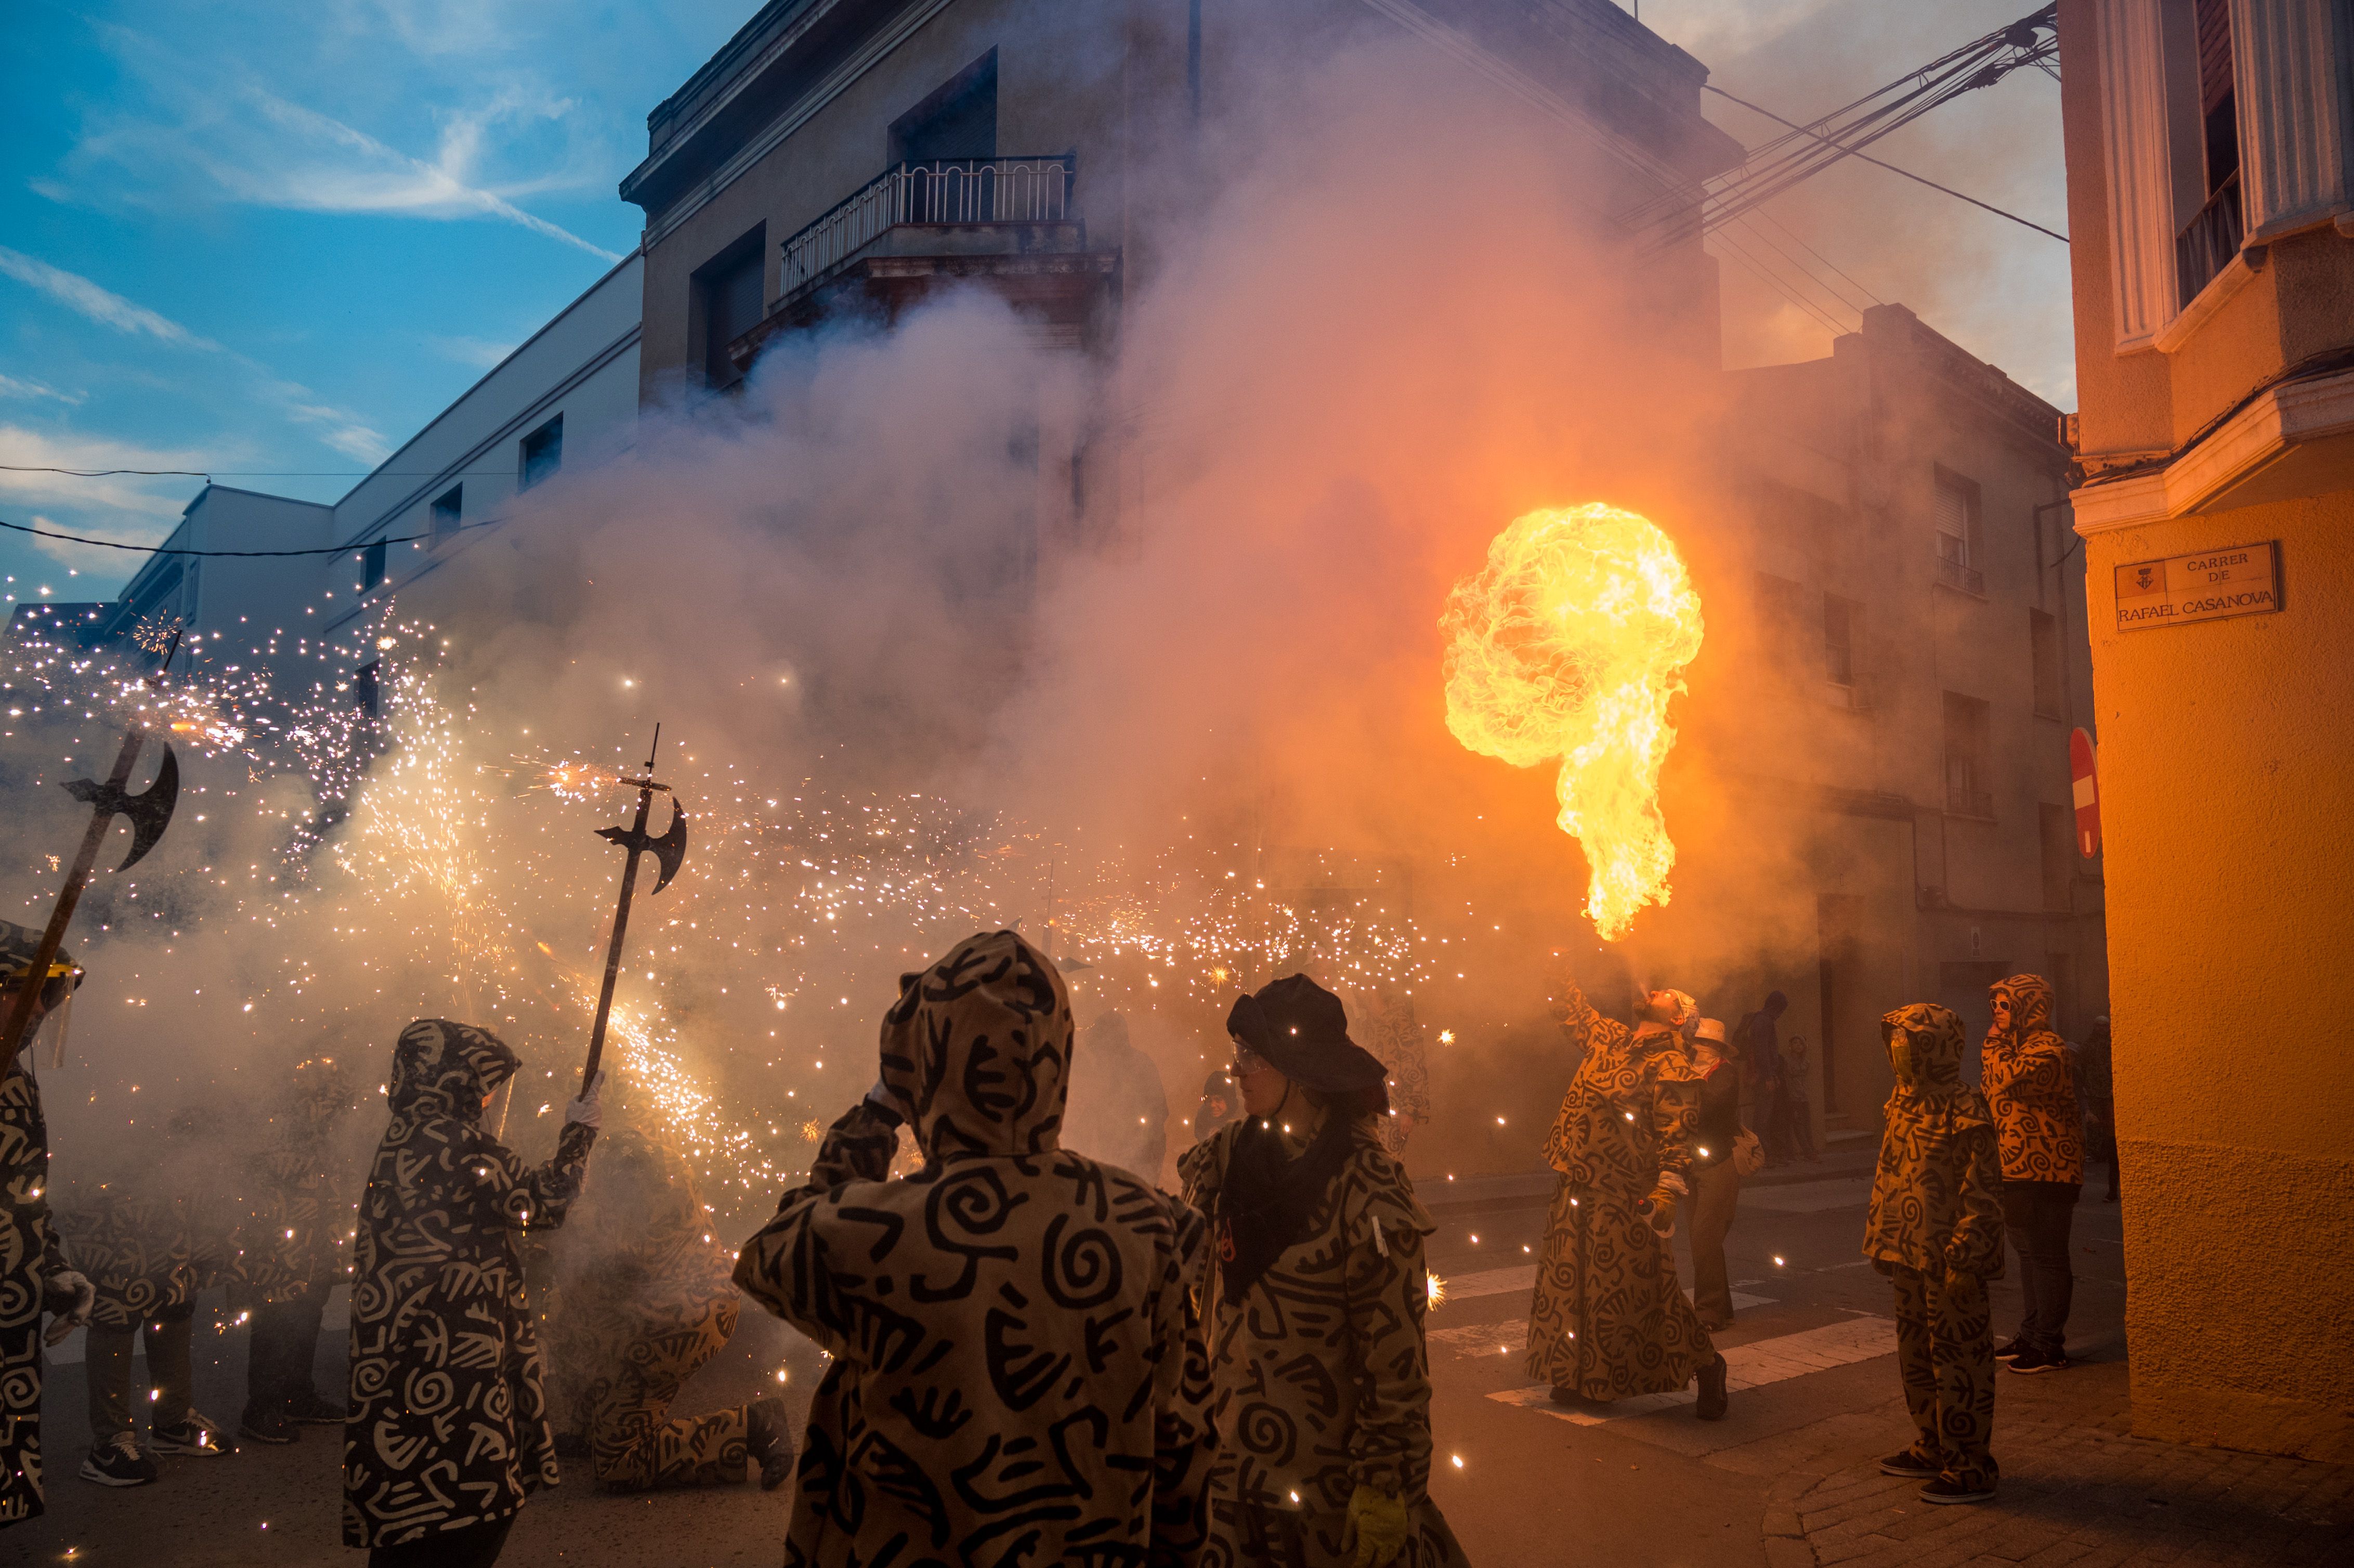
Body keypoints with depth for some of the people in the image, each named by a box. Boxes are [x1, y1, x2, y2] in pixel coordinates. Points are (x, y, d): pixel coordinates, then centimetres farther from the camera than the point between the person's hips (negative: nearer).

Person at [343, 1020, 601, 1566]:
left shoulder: (405, 1139, 13)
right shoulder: (448, 1143, -18)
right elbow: (542, 1202, -11)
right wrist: (578, 1133, 4)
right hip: (445, 1369, -10)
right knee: (465, 1519, -4)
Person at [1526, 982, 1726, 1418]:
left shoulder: (1670, 1065, -12)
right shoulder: (1611, 1039, 11)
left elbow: (1677, 1133, -19)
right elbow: (1576, 1015, 28)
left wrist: (1668, 1191, -28)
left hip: (1624, 1199, -8)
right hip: (1576, 1190, 8)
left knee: (1643, 1291, -2)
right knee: (1569, 1284, 13)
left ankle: (1706, 1366, 18)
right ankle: (1579, 1377, 26)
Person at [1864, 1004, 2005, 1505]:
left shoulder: (1964, 1113, -16)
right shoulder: (1902, 1106, 11)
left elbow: (1983, 1194, -18)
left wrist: (1964, 1256, -20)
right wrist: (1881, 1240, 18)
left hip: (1950, 1261, -10)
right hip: (1910, 1256, 10)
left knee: (1958, 1361, -1)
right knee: (1915, 1356, 19)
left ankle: (1970, 1468, 8)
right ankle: (1933, 1449, 32)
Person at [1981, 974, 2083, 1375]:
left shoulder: (2047, 1048, -15)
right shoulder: (2015, 1046, 17)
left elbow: (2011, 1078, -31)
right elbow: (1996, 1095, 24)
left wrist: (1995, 1045, -15)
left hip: (2045, 1173, -10)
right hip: (2017, 1172, 10)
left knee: (2047, 1257, -3)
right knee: (2029, 1254, 16)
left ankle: (2051, 1347, 2)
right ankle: (2031, 1334, 25)